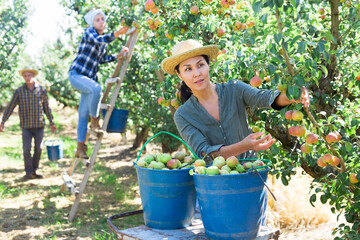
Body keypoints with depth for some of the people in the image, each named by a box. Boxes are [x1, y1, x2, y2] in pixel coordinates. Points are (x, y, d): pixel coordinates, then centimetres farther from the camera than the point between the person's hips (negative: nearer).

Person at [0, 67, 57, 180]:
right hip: (26, 126, -1)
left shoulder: (41, 90, 1)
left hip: (39, 125, 1)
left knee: (38, 149, 4)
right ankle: (29, 173, 0)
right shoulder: (19, 91, -1)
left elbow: (46, 107, 8)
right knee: (26, 149, -8)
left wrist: (52, 123, 10)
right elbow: (10, 107, 2)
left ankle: (34, 171, 18)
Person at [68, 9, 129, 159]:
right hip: (76, 73, -7)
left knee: (83, 114, 5)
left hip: (90, 77, 7)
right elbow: (98, 40, -28)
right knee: (96, 88, -37)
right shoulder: (89, 32, -5)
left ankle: (80, 148, 9)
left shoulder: (105, 41, 15)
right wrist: (117, 34, -42)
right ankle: (94, 121, -20)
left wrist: (117, 57, 15)